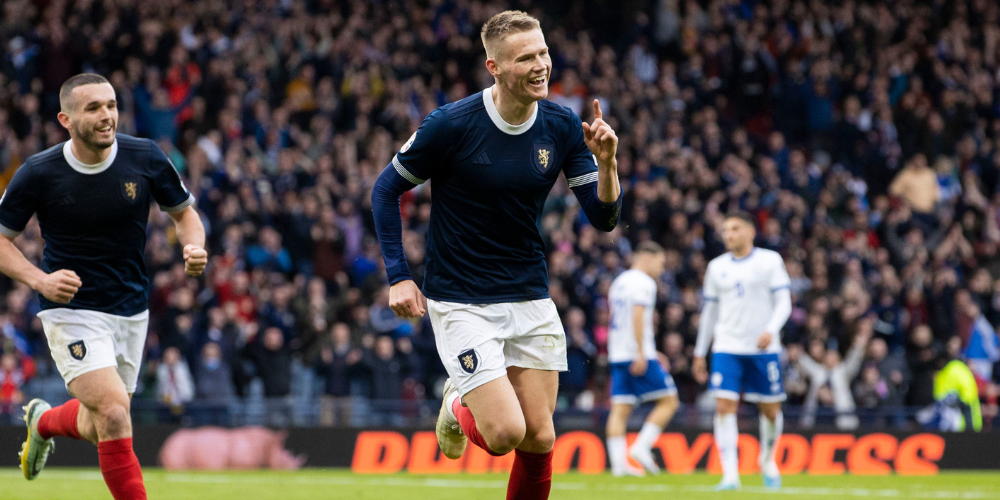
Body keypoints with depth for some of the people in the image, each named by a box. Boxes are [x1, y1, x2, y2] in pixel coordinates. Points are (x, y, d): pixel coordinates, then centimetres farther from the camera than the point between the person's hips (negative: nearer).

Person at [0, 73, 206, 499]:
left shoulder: (145, 158, -7)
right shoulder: (38, 173, -13)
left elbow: (184, 211, 8)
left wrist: (194, 247, -15)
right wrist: (39, 280, -20)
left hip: (132, 311, 4)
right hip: (71, 309, -4)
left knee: (99, 427, 17)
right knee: (113, 415, -22)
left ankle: (43, 421, 53)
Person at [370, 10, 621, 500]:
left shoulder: (562, 126, -4)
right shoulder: (451, 124, -16)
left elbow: (603, 217, -2)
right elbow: (386, 189, -3)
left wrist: (606, 161, -21)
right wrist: (398, 276, -8)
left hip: (531, 299, 4)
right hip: (461, 303, -4)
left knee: (539, 439, 1)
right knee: (504, 433, -14)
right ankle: (459, 408, 21)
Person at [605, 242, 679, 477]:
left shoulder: (619, 282, 20)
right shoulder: (643, 283, -7)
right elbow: (638, 317, -18)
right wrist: (642, 354, -21)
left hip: (617, 356, 8)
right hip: (638, 353, -8)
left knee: (620, 409, 2)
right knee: (668, 401, -1)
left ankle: (618, 463, -5)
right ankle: (642, 446, -10)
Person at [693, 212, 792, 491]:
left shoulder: (770, 261, 1)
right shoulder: (717, 267, 10)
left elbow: (783, 303, -3)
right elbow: (710, 311, 17)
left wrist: (770, 330, -21)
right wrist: (699, 353, 17)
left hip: (763, 349, -1)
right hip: (727, 348, 1)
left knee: (770, 409, 6)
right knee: (724, 407, -13)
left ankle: (767, 460, 33)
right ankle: (730, 475, -15)